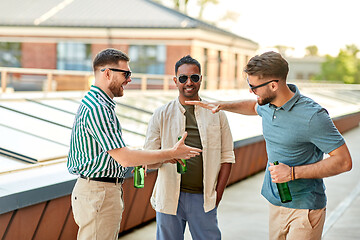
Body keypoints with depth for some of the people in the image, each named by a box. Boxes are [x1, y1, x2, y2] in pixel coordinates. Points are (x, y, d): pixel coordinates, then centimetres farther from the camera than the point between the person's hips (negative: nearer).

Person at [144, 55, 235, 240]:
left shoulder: (216, 114, 7)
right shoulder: (161, 115, 4)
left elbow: (226, 156, 10)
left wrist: (218, 194, 2)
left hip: (204, 198, 1)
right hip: (169, 197, 0)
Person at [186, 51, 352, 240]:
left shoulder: (312, 116, -22)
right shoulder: (268, 105, 1)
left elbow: (344, 161, -20)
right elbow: (254, 106, 30)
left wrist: (293, 173, -24)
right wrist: (221, 105, 15)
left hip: (304, 209, -7)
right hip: (276, 203, 7)